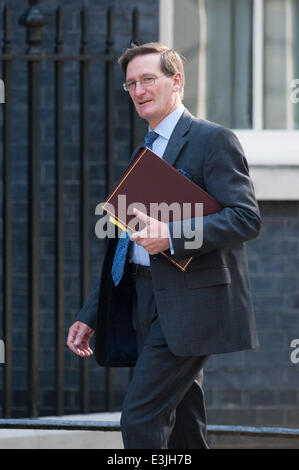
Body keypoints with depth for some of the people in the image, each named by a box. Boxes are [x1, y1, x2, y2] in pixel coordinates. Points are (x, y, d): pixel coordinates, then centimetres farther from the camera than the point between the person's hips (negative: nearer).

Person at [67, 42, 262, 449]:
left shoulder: (213, 140, -4)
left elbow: (247, 218, -14)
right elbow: (126, 246, 24)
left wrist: (173, 237, -24)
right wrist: (91, 316, 19)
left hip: (188, 304, -8)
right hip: (147, 306, 8)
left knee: (140, 420, -16)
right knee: (183, 432, 9)